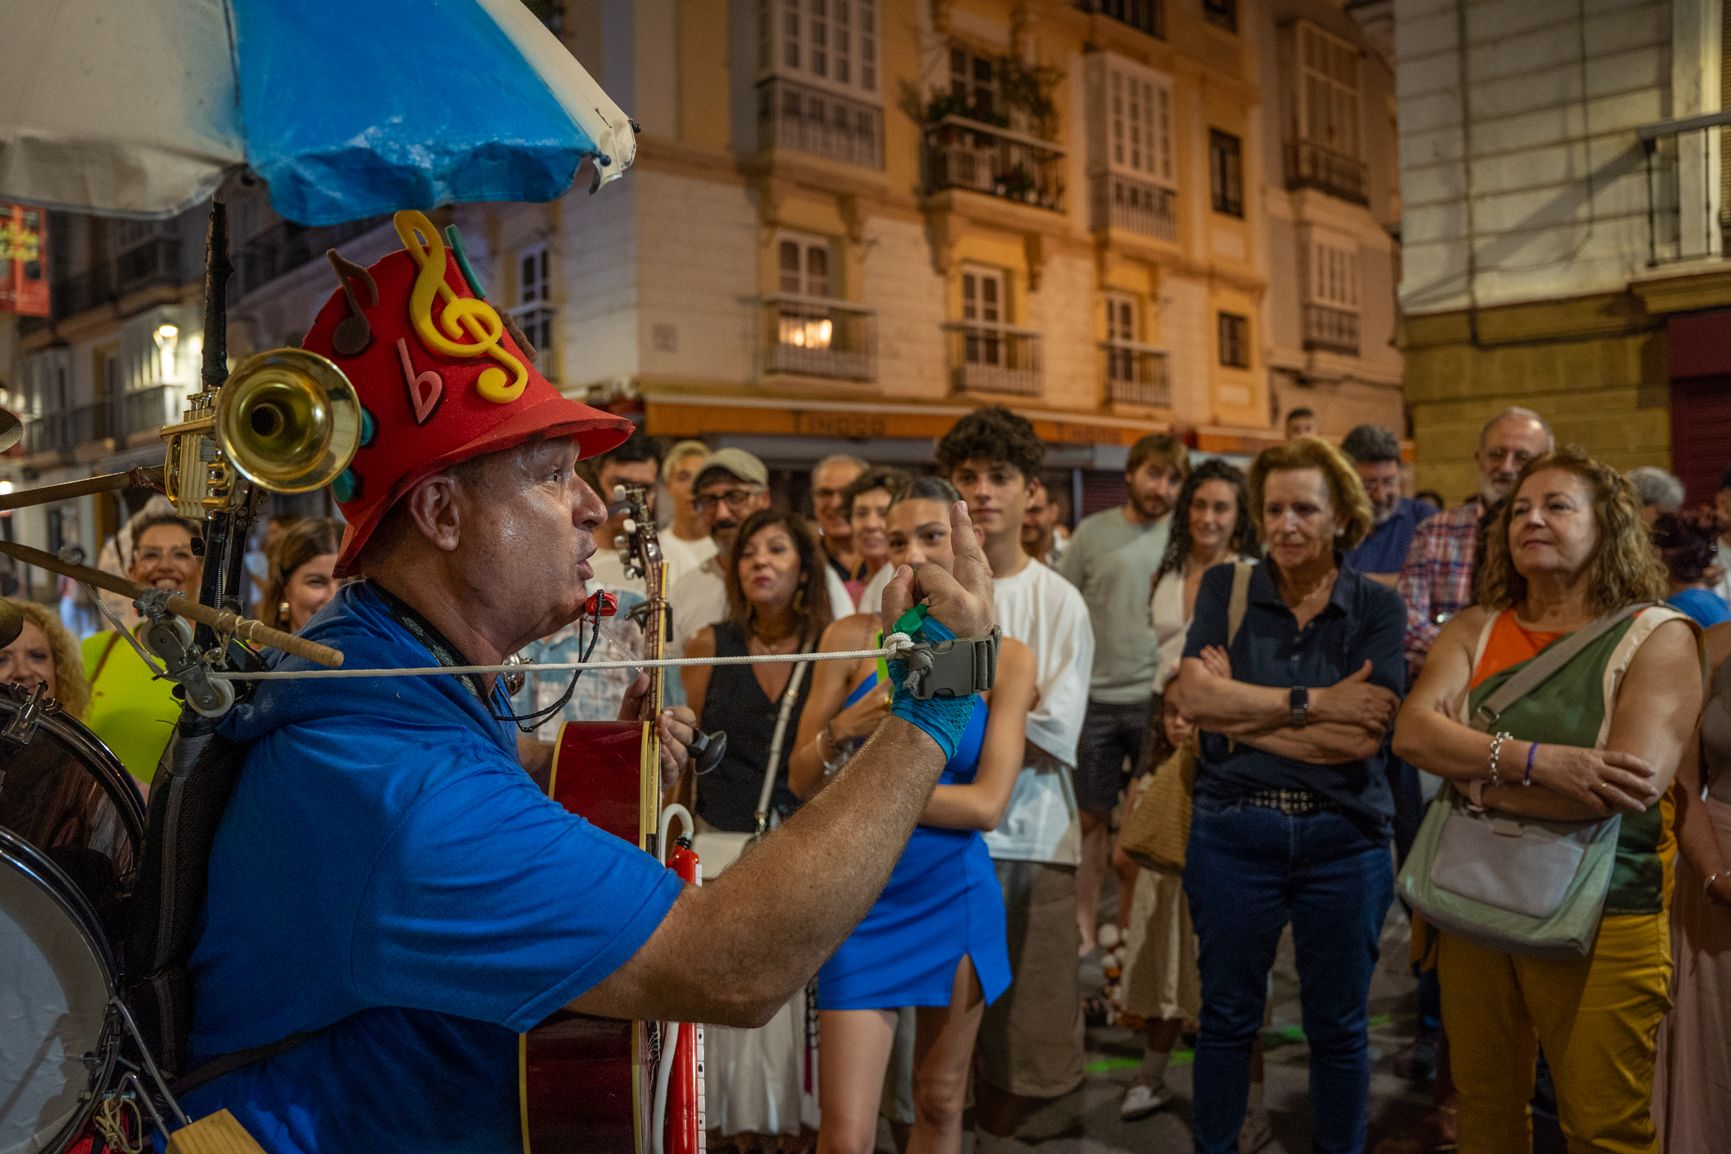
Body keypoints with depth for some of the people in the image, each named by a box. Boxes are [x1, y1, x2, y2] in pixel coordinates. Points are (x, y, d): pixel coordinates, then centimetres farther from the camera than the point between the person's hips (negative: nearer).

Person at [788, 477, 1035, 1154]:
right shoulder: (851, 638, -3)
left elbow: (987, 804, -8)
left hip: (955, 900, 1)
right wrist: (845, 730, -22)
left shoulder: (1007, 658, -2)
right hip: (862, 899, -1)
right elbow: (802, 782, -2)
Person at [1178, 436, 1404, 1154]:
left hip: (1343, 839, 0)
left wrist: (1240, 708, -15)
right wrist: (1313, 703, -16)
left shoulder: (1376, 607, -2)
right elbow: (1196, 696, -14)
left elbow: (1364, 737, -13)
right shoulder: (1226, 589, 0)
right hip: (1234, 830, 0)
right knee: (1227, 1015, 14)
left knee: (1339, 1025, 14)